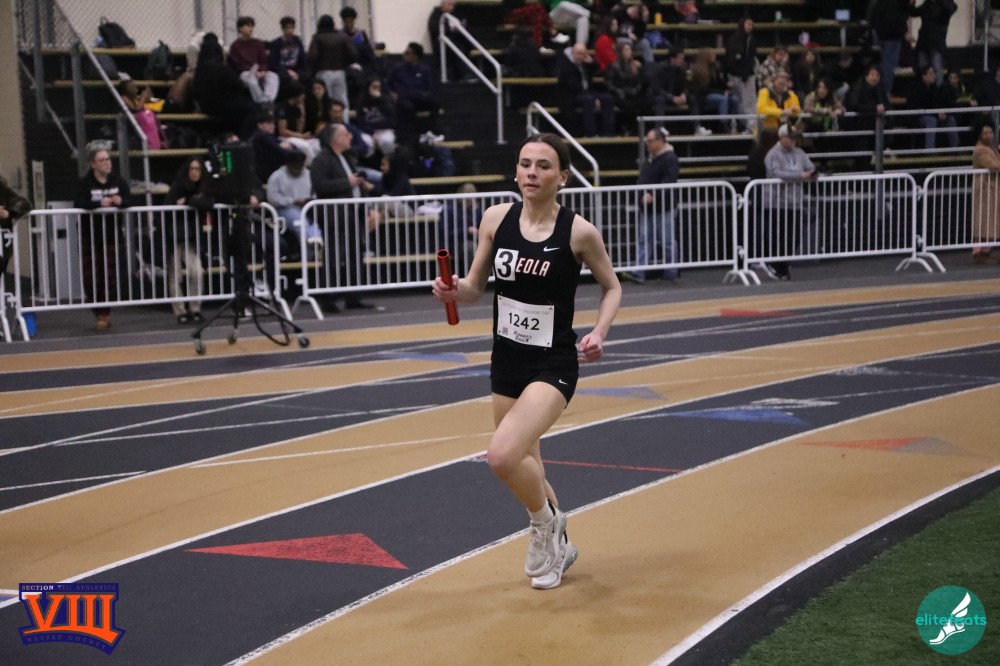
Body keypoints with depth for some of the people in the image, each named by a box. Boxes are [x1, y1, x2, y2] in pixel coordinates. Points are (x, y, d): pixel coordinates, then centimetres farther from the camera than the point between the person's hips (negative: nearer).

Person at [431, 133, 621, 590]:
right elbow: (475, 287, 6)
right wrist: (453, 291, -16)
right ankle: (556, 548, 44)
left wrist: (599, 332, -14)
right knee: (523, 470, 18)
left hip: (553, 365, -5)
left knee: (502, 455, -25)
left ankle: (545, 522, 6)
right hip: (506, 361, 5)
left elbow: (611, 287, 3)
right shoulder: (496, 218, -3)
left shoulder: (579, 232, -13)